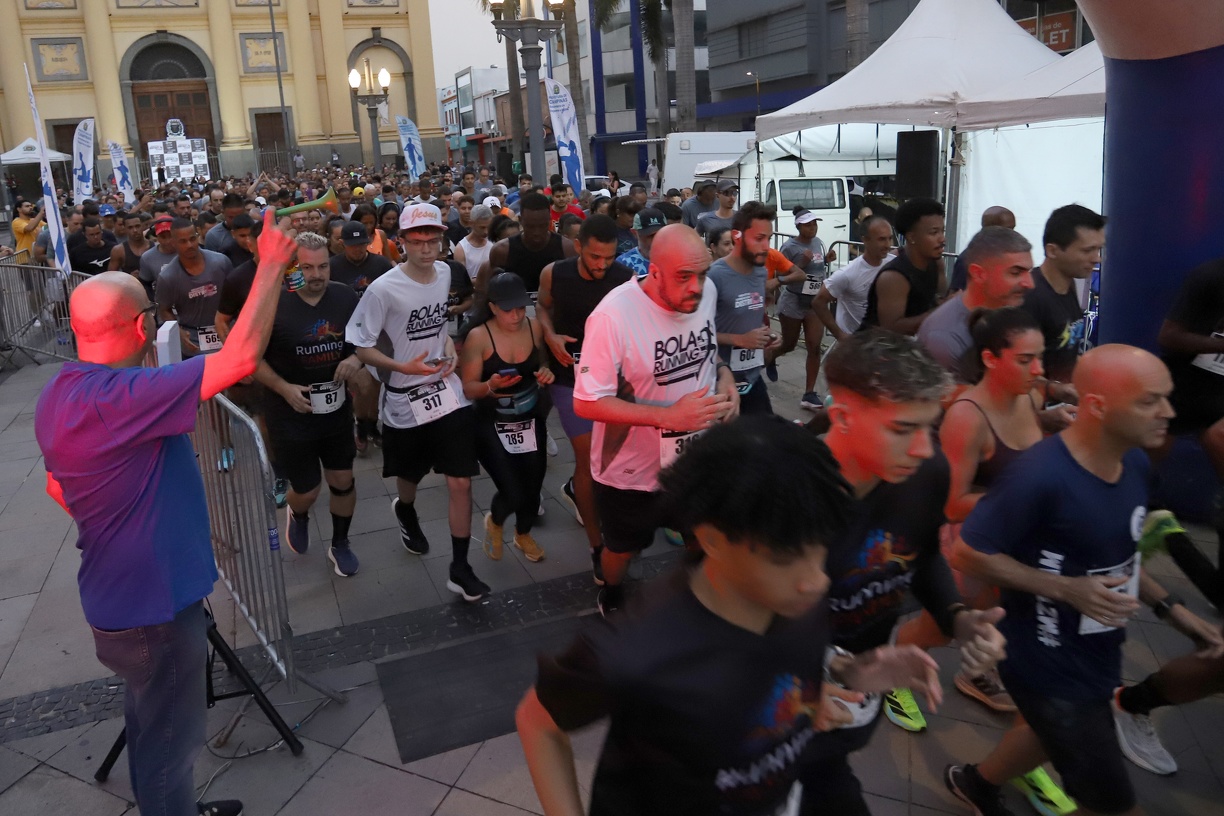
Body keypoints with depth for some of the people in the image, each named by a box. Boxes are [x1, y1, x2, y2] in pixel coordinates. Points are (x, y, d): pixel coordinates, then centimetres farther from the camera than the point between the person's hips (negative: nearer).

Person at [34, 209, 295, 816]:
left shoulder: (60, 395, 1)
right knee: (167, 739, 10)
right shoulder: (117, 397, -31)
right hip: (151, 605, -10)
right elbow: (242, 357, -35)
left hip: (118, 593, 10)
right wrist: (272, 265, -26)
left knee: (153, 722, 29)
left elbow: (59, 488, 14)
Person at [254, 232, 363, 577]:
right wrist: (283, 388, -20)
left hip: (337, 410, 3)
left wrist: (356, 358, -13)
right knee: (306, 491, 7)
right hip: (290, 415, -3)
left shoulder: (346, 297, -5)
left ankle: (340, 545, 35)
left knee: (343, 481, 11)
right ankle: (297, 515, 45)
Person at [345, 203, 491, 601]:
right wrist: (402, 367, -25)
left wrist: (449, 349, 2)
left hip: (448, 394, 3)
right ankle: (405, 512, 56)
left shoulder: (444, 272, 2)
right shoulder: (383, 289, -17)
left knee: (461, 482, -3)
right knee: (410, 478, 19)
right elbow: (361, 346, -12)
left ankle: (460, 568, 9)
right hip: (404, 401, -3)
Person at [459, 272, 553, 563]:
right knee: (513, 494, -14)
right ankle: (494, 522, 26)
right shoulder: (478, 337, -17)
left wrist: (547, 373, -8)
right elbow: (468, 389, -13)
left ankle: (523, 534, 45)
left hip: (531, 422, 4)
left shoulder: (535, 329, -5)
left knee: (533, 488, 10)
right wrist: (491, 386, -32)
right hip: (492, 426, -4)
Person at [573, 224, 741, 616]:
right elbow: (586, 404, -27)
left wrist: (726, 378, -12)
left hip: (697, 454, 5)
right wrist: (669, 415, -33)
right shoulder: (614, 315, -30)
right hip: (631, 468, -4)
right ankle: (612, 599, 54)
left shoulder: (707, 291, -11)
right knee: (624, 549, 21)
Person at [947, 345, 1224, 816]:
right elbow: (969, 554, -25)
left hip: (1098, 654, 8)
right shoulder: (1041, 476, -32)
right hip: (1049, 665, -8)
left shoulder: (1135, 463, -6)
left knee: (1054, 734, 32)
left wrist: (1169, 606, 3)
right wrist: (1067, 589, -27)